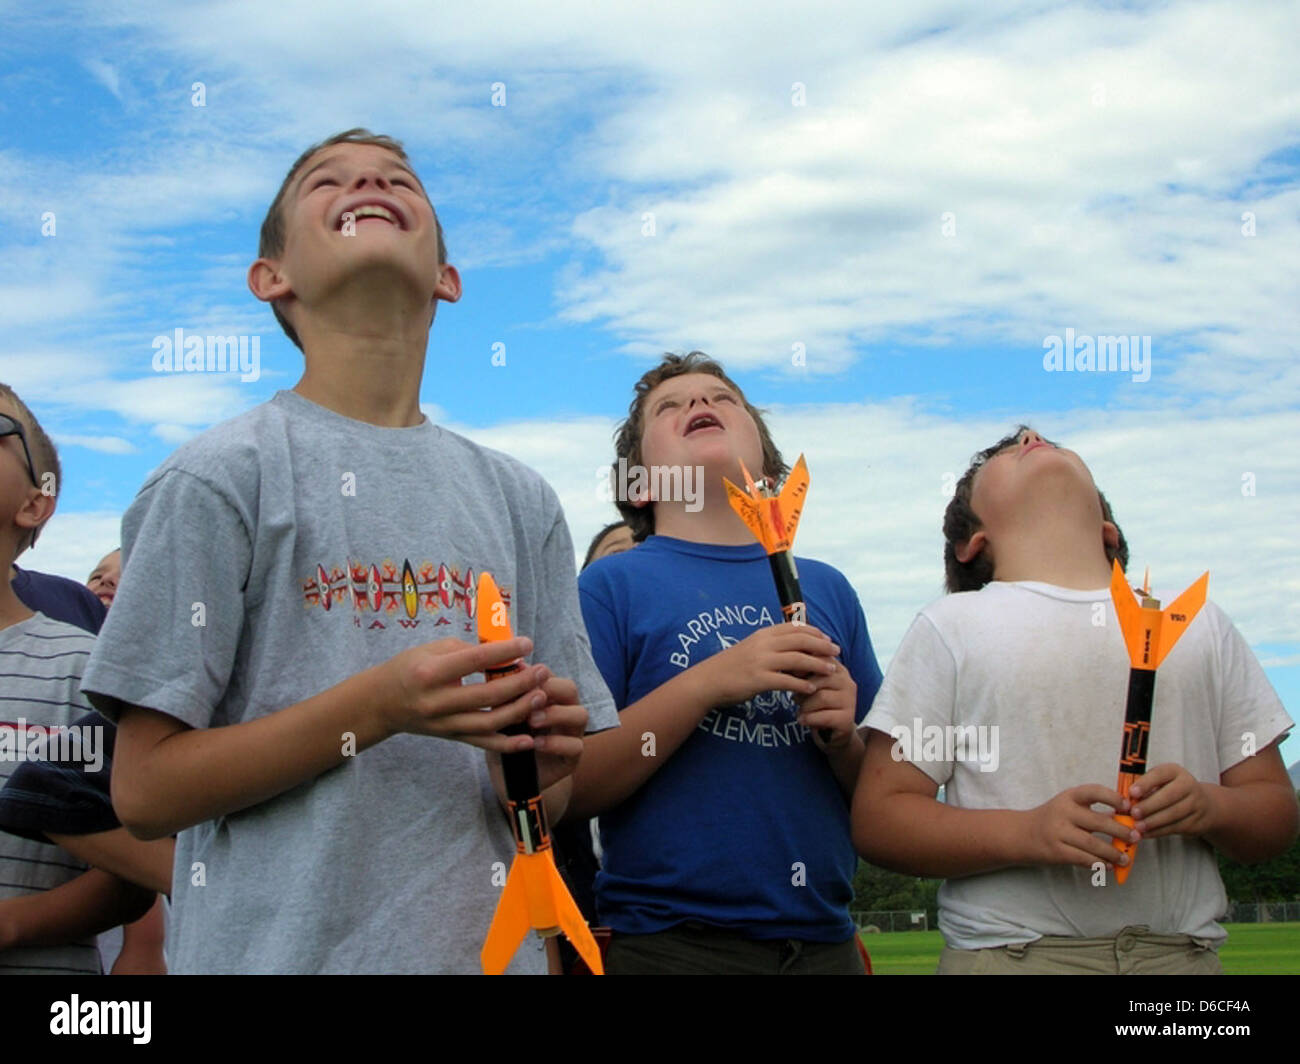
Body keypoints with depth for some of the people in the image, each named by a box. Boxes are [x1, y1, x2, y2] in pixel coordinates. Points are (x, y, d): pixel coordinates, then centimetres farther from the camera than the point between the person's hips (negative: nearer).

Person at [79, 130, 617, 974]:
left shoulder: (520, 500, 6)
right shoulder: (220, 477, -7)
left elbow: (545, 801, 11)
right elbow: (146, 791, -9)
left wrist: (538, 765, -12)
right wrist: (378, 706, -19)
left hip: (485, 945, 4)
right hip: (280, 947, -4)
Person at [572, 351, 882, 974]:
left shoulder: (826, 589, 11)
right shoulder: (610, 587, -1)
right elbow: (566, 790, -10)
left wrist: (844, 738, -8)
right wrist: (710, 682, -18)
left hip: (823, 940, 4)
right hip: (671, 944, -4)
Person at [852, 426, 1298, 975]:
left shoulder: (1200, 624, 12)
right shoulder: (951, 627, 3)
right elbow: (877, 817, -4)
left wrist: (1209, 807, -11)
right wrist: (1026, 834, -18)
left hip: (1181, 951, 2)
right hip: (1007, 952, -2)